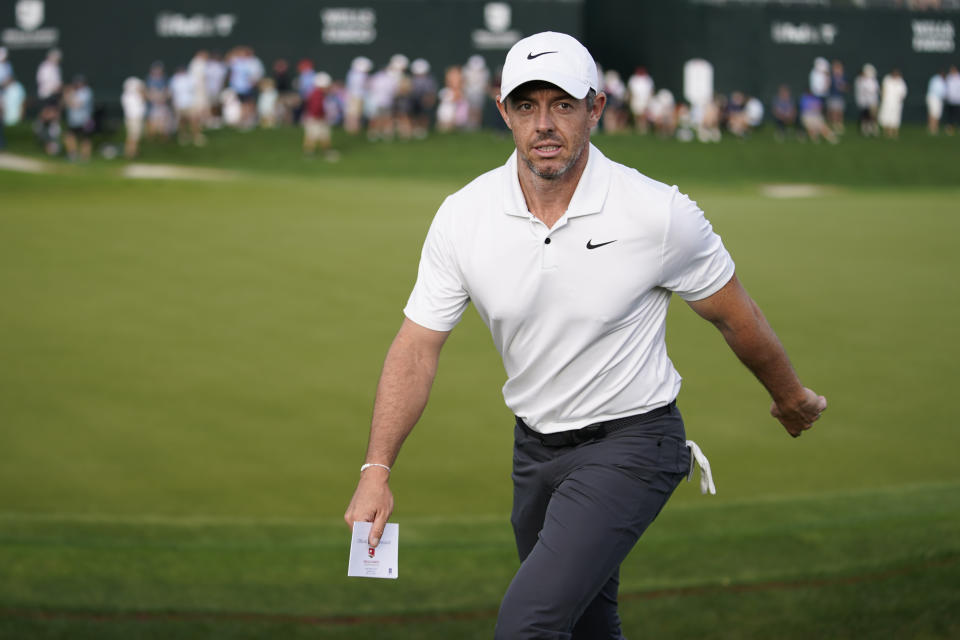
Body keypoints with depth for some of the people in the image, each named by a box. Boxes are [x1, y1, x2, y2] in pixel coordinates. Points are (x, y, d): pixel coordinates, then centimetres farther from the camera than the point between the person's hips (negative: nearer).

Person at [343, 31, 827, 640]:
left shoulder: (659, 214, -18)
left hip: (631, 438, -5)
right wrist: (378, 468, -15)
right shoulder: (463, 217, -9)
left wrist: (792, 398, 12)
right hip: (534, 447, 5)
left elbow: (735, 316, -3)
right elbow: (419, 345, -6)